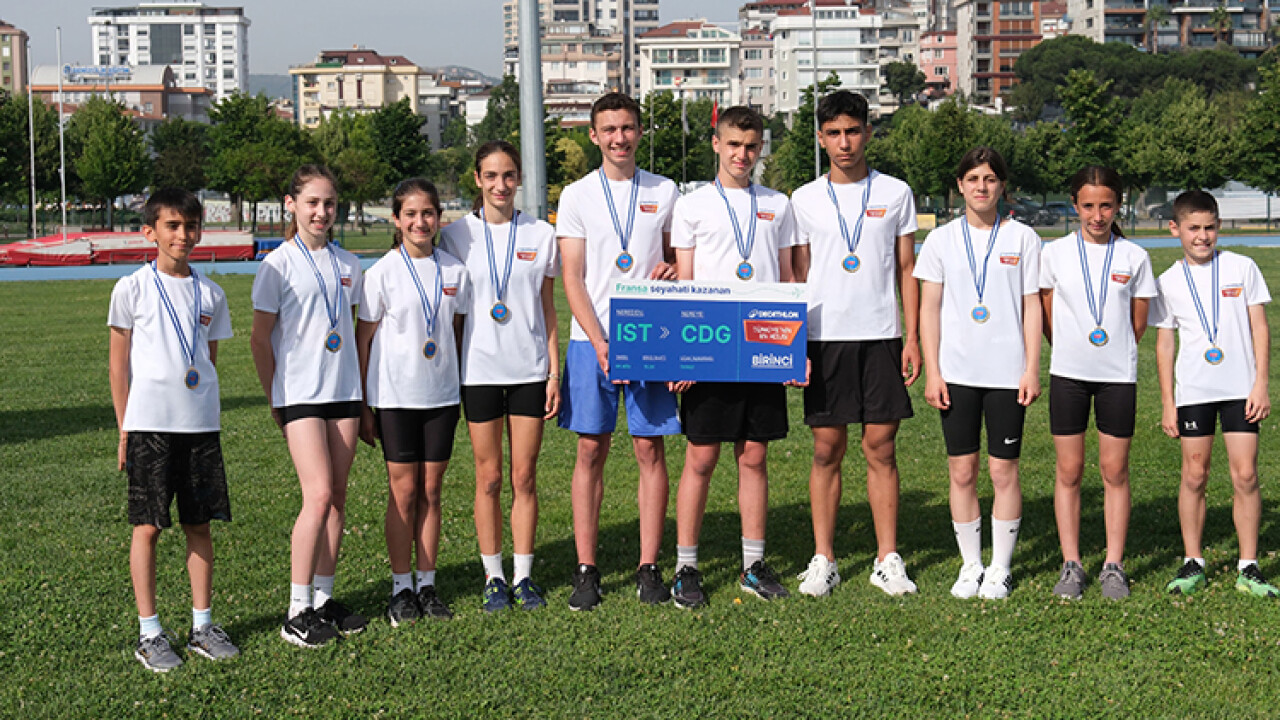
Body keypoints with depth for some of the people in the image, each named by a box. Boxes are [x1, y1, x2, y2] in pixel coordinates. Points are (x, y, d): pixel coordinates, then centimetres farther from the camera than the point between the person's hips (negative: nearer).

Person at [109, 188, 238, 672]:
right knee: (147, 526, 0)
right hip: (148, 424, -3)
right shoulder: (132, 289, -1)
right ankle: (149, 633, 9)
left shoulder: (209, 293, 9)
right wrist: (123, 429, -1)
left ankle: (202, 626, 16)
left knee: (199, 523, 7)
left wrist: (207, 414, 11)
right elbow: (119, 361, 1)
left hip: (201, 424, 3)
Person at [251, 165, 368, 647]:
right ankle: (298, 612, -6)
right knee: (318, 496, -13)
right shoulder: (279, 264, -5)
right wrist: (273, 397, -2)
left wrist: (362, 389, 15)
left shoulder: (347, 264, 10)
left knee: (338, 496, 7)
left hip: (344, 390, 6)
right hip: (299, 394, -5)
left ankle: (324, 597, 17)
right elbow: (260, 339, -1)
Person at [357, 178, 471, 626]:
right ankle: (401, 588, 12)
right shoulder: (383, 273, -5)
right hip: (395, 395, -3)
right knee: (403, 492, 2)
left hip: (441, 394, 3)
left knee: (431, 490, 8)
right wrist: (363, 406, -4)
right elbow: (364, 338, -2)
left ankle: (427, 584, 16)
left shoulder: (454, 270, 4)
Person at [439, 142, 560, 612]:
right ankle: (494, 577, 14)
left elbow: (548, 310, 8)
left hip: (529, 370, 1)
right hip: (479, 370, -1)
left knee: (524, 476, 4)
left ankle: (524, 574, 15)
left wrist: (554, 372, 3)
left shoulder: (541, 235, 5)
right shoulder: (457, 235, 3)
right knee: (489, 477, 3)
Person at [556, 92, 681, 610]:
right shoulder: (577, 196, 4)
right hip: (591, 340, -1)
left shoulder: (664, 192, 9)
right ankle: (586, 570, 8)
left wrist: (673, 269, -7)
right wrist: (600, 343, -12)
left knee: (650, 448, 0)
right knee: (591, 450, 1)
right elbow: (572, 279, -1)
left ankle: (648, 568, 8)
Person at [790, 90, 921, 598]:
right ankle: (823, 560, 11)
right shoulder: (805, 200, 6)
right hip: (824, 338, 0)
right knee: (827, 450, 2)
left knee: (881, 448, 1)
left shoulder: (895, 193, 7)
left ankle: (887, 560, 10)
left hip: (881, 336, 0)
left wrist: (912, 339, 1)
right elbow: (797, 278, 8)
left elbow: (907, 271, 8)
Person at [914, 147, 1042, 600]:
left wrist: (1032, 370, -2)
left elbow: (1032, 307, 4)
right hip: (957, 371, 1)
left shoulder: (1022, 239, 4)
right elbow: (929, 309, 6)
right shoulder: (941, 240, 6)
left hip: (1007, 372, -1)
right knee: (961, 470, 4)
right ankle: (970, 565, 16)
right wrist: (932, 372, -1)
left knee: (1004, 470, 2)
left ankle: (1000, 568, 13)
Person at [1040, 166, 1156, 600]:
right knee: (1069, 470, 3)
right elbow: (1047, 319, 8)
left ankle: (1114, 566, 12)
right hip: (1068, 373, 0)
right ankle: (1071, 565, 11)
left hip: (1118, 375, 0)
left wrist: (1114, 353, 9)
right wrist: (1073, 350, 8)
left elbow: (1138, 323, 8)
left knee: (1115, 470, 4)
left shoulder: (1134, 257, 1)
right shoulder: (1055, 253, 0)